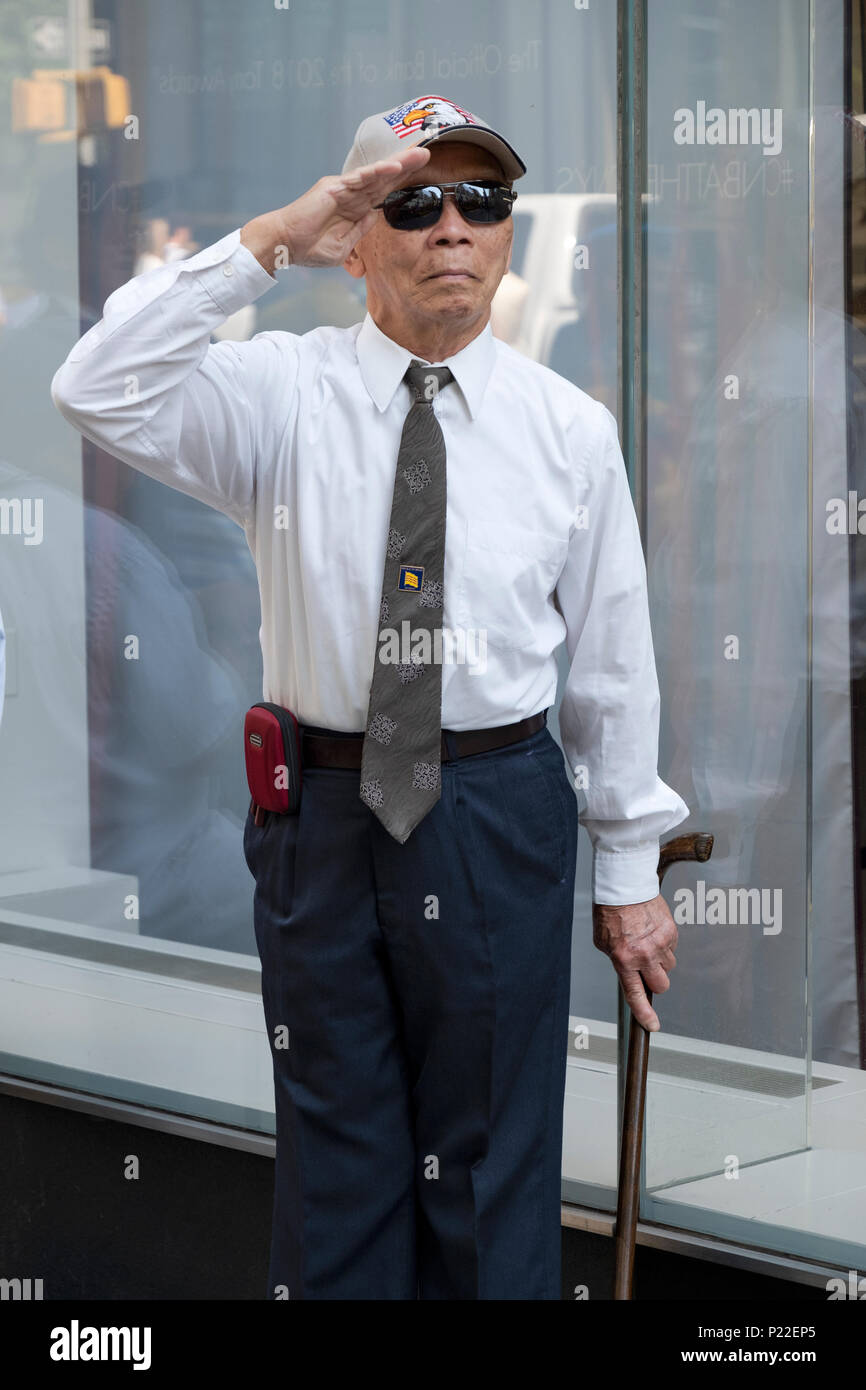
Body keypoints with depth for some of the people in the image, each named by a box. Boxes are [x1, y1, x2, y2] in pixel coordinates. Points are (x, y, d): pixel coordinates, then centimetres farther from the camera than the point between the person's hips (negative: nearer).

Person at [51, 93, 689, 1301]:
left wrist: (630, 872, 6)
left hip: (501, 815, 0)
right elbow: (100, 391, -19)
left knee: (493, 1164, 10)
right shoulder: (287, 396, -3)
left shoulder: (569, 429, 1)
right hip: (322, 806, 0)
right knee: (336, 1156, 12)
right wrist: (266, 244, -21)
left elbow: (614, 661, 4)